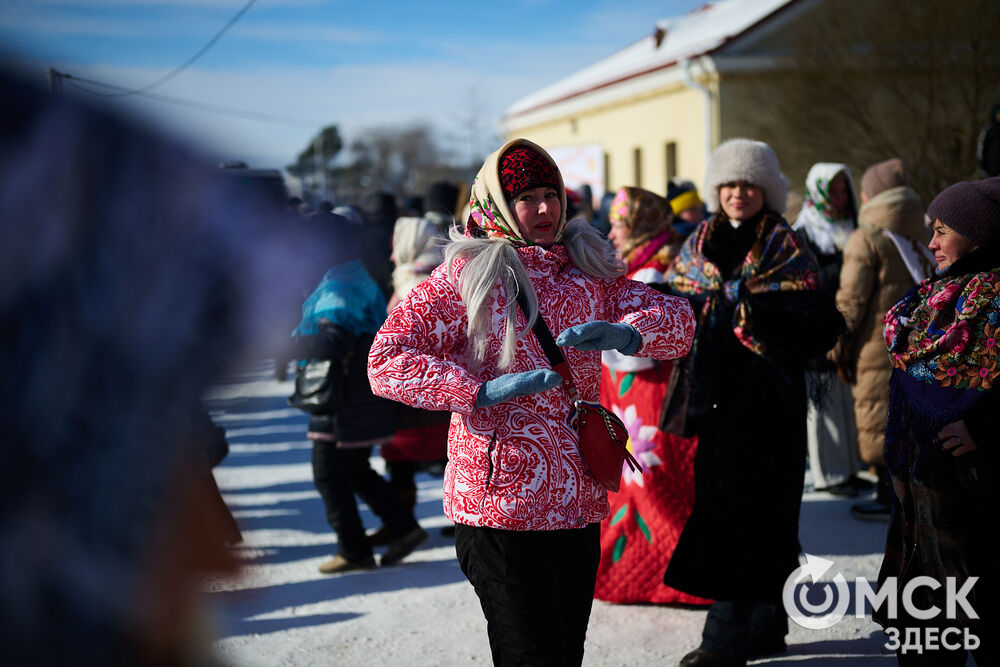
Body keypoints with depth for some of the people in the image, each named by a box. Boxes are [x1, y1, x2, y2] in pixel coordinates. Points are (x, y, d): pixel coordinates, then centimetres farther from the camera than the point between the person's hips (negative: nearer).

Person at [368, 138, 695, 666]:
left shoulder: (589, 270, 14)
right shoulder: (467, 275, -2)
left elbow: (677, 319, 5)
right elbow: (386, 363, -9)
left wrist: (626, 334, -18)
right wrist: (482, 391, -21)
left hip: (579, 503, 6)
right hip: (501, 504, -5)